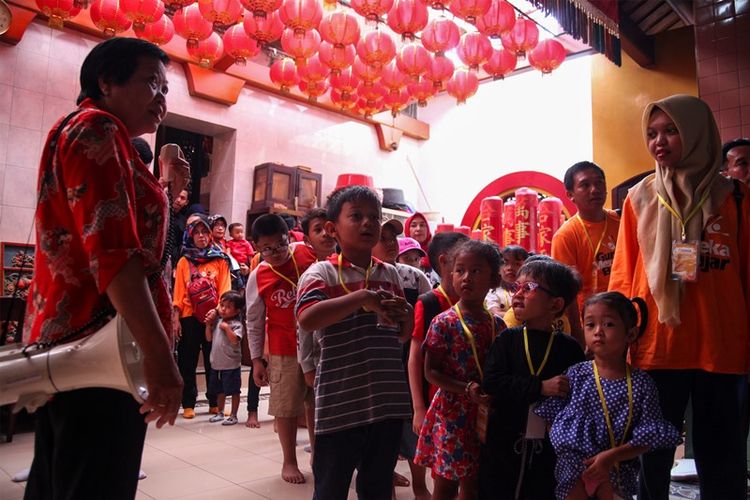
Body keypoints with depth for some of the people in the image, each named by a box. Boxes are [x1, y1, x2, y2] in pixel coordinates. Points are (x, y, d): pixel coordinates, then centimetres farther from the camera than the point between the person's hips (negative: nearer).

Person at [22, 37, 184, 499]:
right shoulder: (97, 129, -9)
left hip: (63, 339, 11)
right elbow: (113, 252, -22)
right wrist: (161, 354, -24)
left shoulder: (79, 133, 23)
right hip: (101, 344, -11)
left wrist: (164, 196, 22)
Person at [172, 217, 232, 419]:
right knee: (188, 362, 6)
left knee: (213, 361, 7)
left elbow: (224, 289, 0)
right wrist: (176, 319, -5)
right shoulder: (184, 261, 6)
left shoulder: (220, 260, 5)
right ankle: (188, 404, 15)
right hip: (189, 317, 0)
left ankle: (215, 402, 16)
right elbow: (179, 292, 2)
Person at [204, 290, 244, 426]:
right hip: (216, 363, 7)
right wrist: (208, 325, 0)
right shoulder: (217, 321, 7)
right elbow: (209, 338, 11)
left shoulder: (236, 324, -12)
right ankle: (220, 413, 34)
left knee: (234, 391, 4)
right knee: (220, 390, 19)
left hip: (231, 365, -7)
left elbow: (235, 340, -26)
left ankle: (233, 415, 14)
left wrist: (227, 327, -25)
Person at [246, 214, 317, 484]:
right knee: (286, 407, 7)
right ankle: (289, 461, 27)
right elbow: (254, 322, -1)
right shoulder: (257, 278, -9)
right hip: (285, 350, -2)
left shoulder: (307, 253, -7)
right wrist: (256, 359, 0)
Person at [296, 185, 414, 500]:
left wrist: (406, 315, -4)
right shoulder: (322, 272, -7)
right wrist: (363, 298, -23)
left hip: (389, 400, 5)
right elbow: (307, 319, -26)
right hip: (340, 403, -5)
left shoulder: (391, 274, 10)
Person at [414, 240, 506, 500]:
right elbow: (431, 371, -11)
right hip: (452, 412, -4)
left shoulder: (497, 325, 3)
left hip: (487, 414, 4)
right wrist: (467, 389, -21)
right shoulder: (444, 322, -11)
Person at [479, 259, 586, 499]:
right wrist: (541, 387, -23)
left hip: (550, 448, 0)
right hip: (504, 443, 0)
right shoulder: (507, 339, -4)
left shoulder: (569, 347, -4)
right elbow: (491, 382, -15)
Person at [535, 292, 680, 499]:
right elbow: (554, 419, 0)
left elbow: (647, 438, -6)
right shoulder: (576, 375, -4)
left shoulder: (641, 383, -5)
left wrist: (612, 456, -17)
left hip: (618, 468, 0)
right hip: (574, 466, 0)